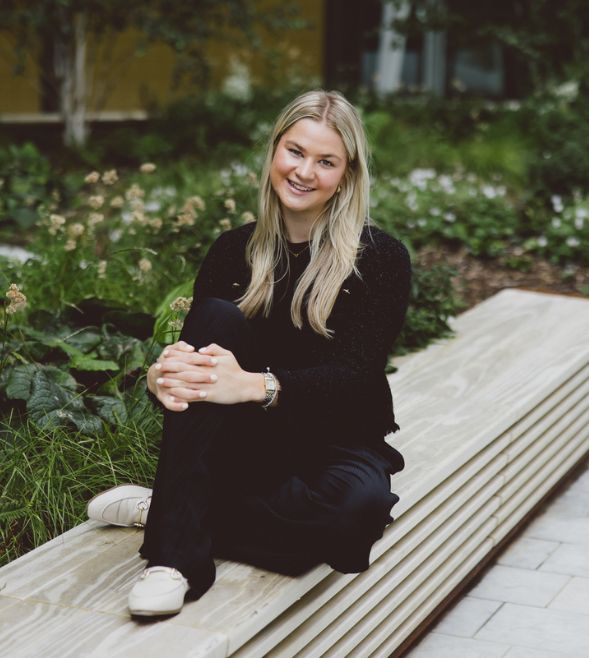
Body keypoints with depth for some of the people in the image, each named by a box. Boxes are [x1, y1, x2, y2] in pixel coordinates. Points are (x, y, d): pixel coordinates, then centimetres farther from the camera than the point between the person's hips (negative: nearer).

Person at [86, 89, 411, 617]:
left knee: (362, 503, -38)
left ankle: (162, 511, -19)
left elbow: (355, 375, -20)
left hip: (338, 441, -2)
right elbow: (193, 346, -5)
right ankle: (177, 553, -33)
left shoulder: (381, 258, -8)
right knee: (216, 316, -24)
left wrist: (256, 384, -38)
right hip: (246, 445, 2)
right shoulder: (234, 251, 2)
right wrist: (165, 374, -31)